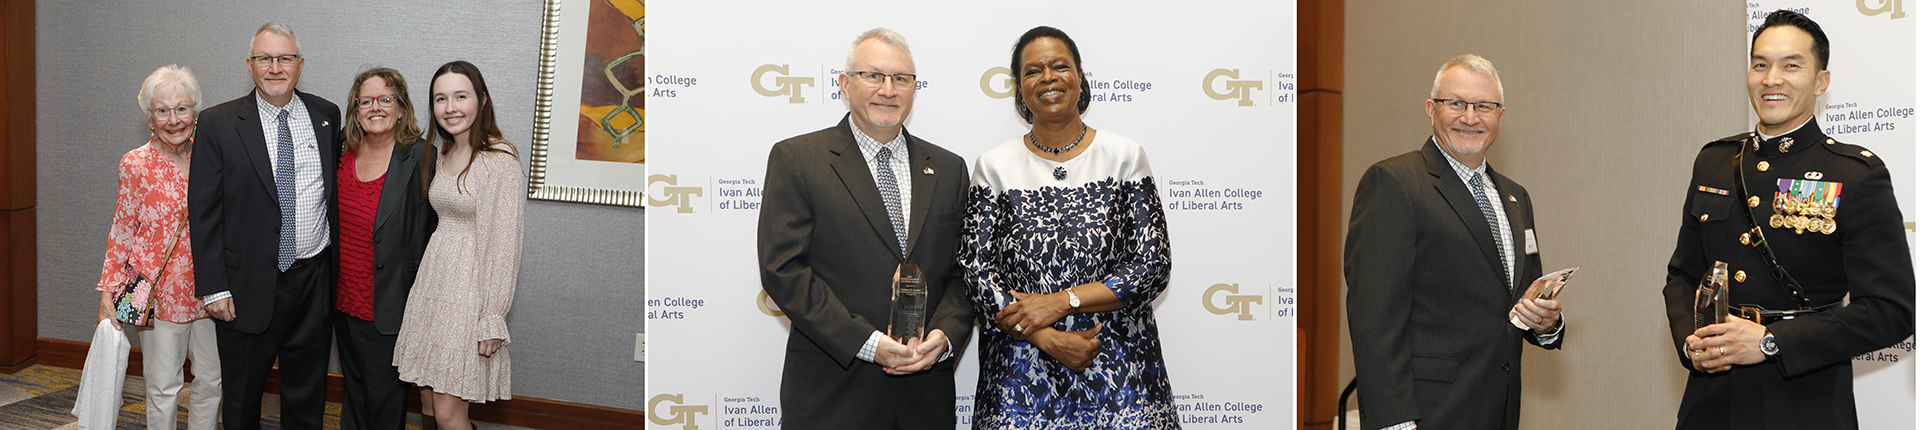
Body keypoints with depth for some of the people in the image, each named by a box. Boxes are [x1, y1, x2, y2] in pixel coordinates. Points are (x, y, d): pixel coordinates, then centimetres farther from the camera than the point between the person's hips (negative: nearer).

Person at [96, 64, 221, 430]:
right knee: (164, 387, 2)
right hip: (159, 289, -4)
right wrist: (108, 292, -4)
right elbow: (122, 231, -1)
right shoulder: (135, 164, -7)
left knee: (213, 380, 10)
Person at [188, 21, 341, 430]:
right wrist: (213, 288, -10)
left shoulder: (326, 116, 5)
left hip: (314, 282, 2)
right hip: (249, 287, -2)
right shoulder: (218, 125, -5)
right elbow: (203, 212, -6)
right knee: (242, 397, 12)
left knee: (308, 396, 14)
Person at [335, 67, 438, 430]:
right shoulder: (343, 157, 5)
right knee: (354, 393, 19)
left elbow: (427, 235, -13)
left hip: (389, 309, -6)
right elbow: (331, 226, 16)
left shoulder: (421, 159, -13)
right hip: (344, 302, 6)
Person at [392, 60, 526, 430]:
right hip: (434, 280, 8)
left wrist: (493, 320, -18)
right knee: (428, 398, 10)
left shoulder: (499, 160, -15)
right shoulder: (446, 153, 12)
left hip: (471, 286, -8)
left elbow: (504, 244, -17)